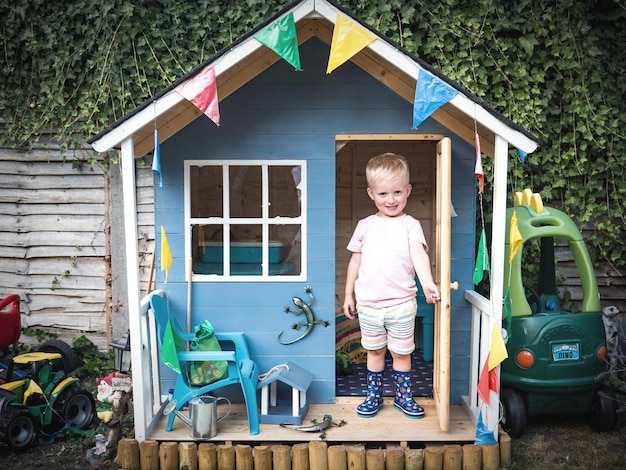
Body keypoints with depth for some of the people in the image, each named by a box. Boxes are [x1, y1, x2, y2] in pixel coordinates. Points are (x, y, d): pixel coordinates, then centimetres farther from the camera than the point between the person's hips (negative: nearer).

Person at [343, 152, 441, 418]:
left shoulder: (410, 225, -3)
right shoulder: (365, 226, 5)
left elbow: (418, 253, -18)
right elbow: (355, 260, 11)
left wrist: (427, 282, -35)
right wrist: (348, 294, 11)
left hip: (402, 304, -2)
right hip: (368, 304, 2)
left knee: (401, 352, 12)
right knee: (375, 351, 16)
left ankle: (403, 396, 30)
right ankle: (373, 396, 31)